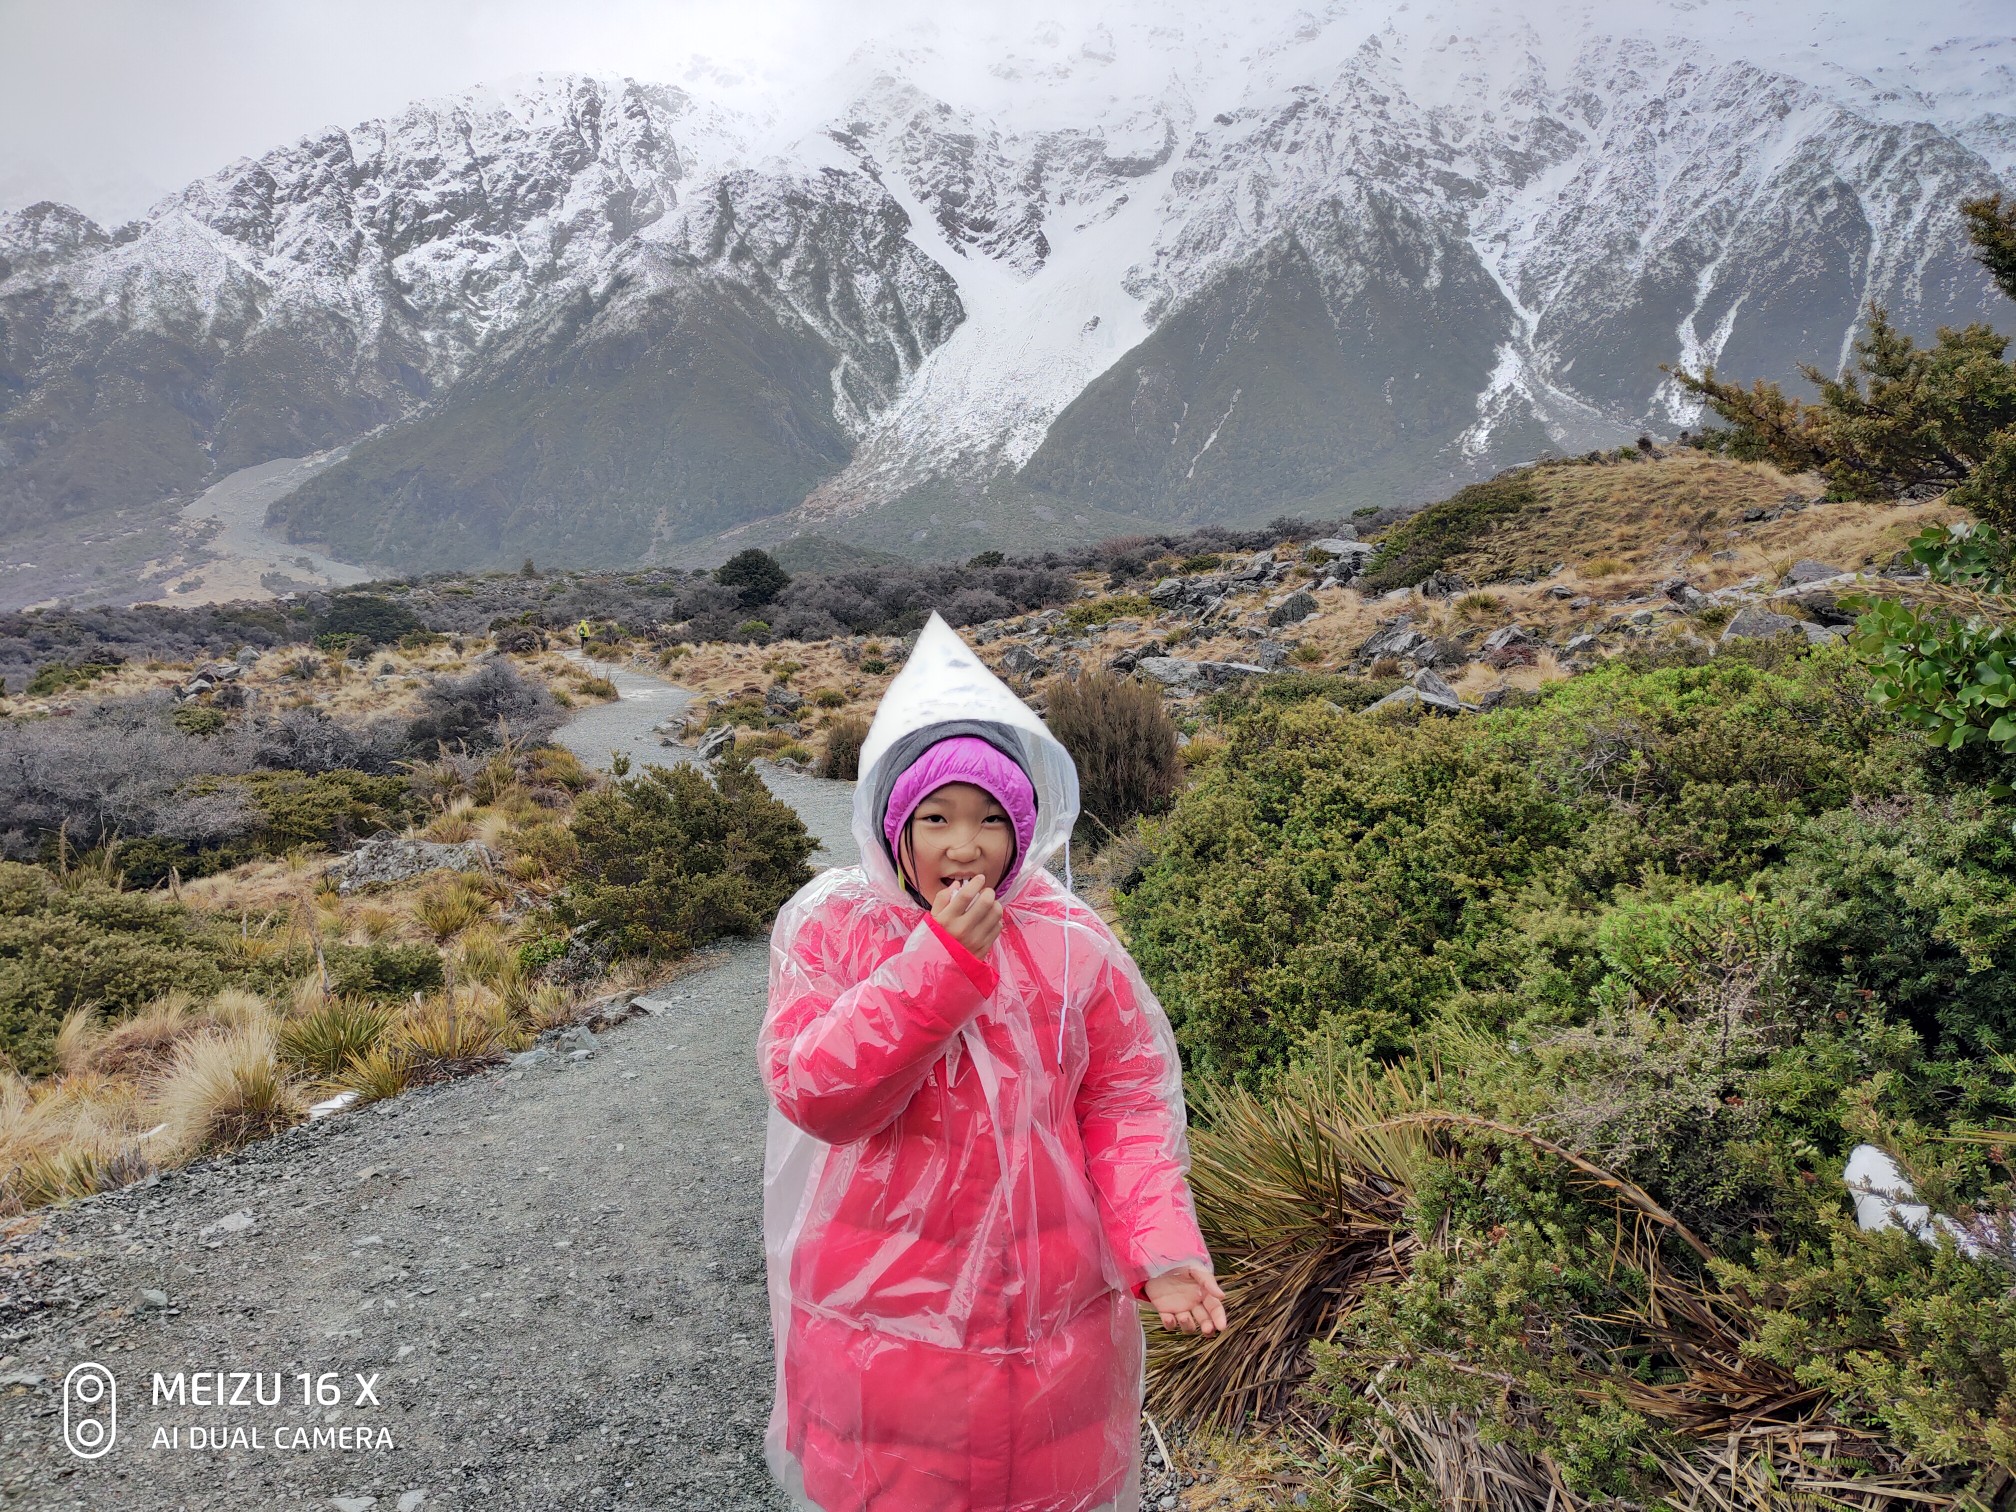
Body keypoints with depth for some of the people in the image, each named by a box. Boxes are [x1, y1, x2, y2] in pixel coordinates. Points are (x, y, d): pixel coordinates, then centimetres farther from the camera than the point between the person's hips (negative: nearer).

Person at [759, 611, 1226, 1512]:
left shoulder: (1071, 943, -8)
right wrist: (940, 960, -28)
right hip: (881, 1317, 0)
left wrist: (1163, 1243, -19)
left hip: (1049, 1318, 1)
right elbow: (813, 1094, -21)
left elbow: (1128, 1103, -4)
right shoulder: (829, 928, -10)